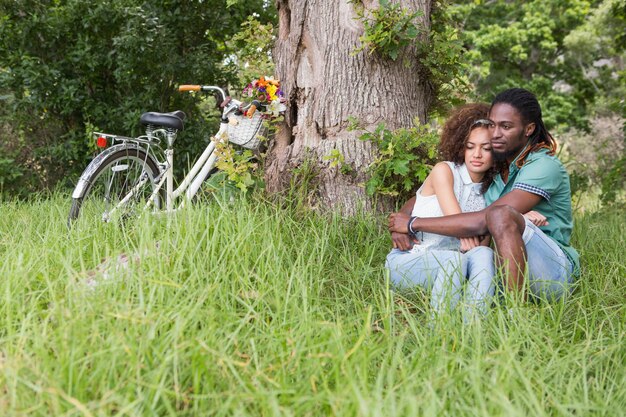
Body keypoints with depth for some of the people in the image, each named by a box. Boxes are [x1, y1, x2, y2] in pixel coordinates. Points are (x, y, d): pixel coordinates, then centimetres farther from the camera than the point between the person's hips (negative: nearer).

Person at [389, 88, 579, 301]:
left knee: (501, 214, -32)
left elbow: (483, 221, -24)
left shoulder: (545, 166, -14)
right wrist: (401, 226, -10)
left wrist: (414, 223, -18)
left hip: (555, 273, -7)